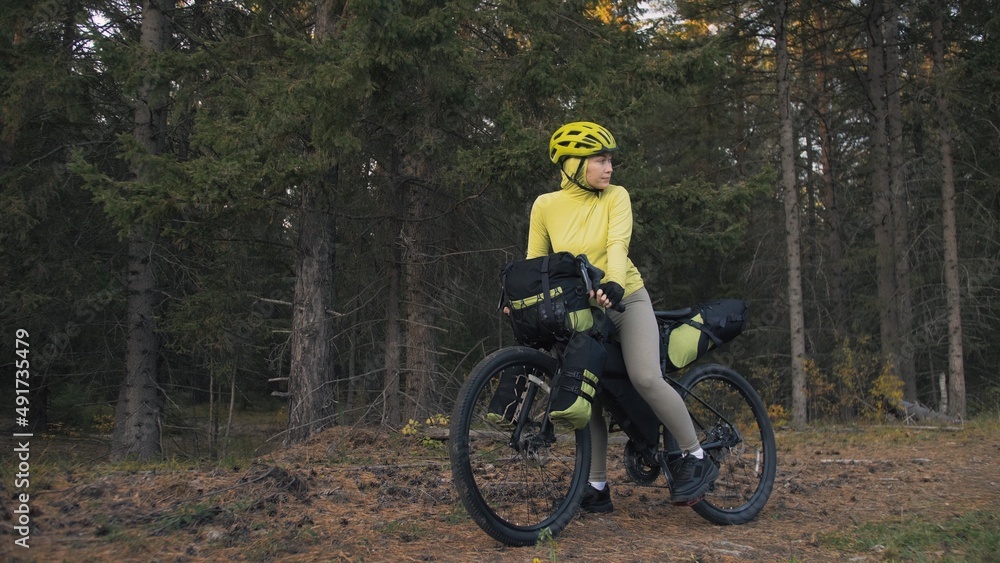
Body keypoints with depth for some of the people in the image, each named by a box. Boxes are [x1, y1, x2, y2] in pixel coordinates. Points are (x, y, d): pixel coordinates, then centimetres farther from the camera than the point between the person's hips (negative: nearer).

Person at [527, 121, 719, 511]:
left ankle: (696, 458, -7)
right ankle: (597, 487, 12)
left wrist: (613, 283, -42)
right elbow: (534, 261, 4)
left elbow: (618, 244, -22)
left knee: (645, 377, -24)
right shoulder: (546, 205, -2)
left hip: (625, 300, -3)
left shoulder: (615, 197, -7)